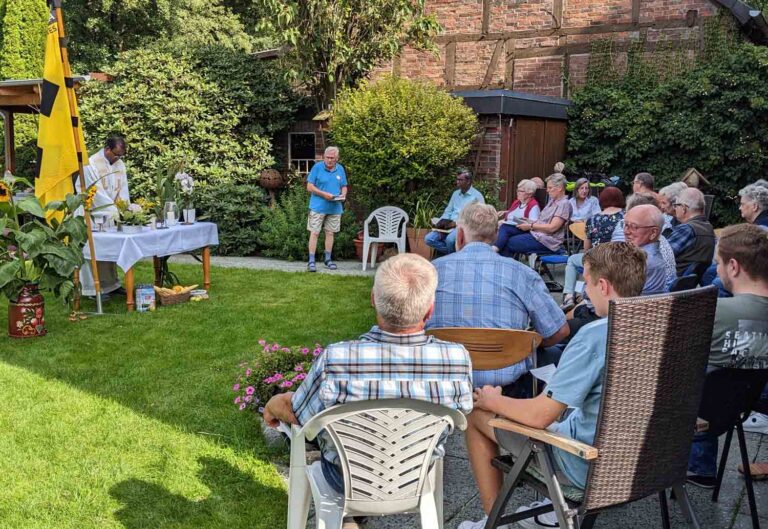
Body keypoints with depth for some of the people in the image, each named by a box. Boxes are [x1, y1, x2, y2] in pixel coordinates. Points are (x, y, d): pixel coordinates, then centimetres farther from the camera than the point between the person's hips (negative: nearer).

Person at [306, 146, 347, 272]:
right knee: (314, 233, -4)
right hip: (318, 207, -4)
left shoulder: (340, 169, 7)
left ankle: (328, 259, 23)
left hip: (335, 208, 4)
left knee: (330, 233, 11)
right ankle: (311, 261, 0)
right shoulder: (317, 167, -6)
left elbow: (344, 186, 14)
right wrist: (324, 194, -18)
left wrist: (343, 195, -8)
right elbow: (309, 187, -7)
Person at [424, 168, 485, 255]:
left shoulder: (477, 196, -2)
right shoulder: (455, 194, 19)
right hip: (450, 226, 7)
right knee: (429, 239, -14)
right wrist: (441, 223, -1)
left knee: (450, 239, -37)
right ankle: (452, 252, -7)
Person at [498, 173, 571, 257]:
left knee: (509, 243, -17)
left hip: (547, 241, -9)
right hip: (537, 233, 9)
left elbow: (552, 228, -19)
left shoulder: (564, 204, -11)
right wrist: (528, 221, 4)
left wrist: (531, 226, -15)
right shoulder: (552, 201, 18)